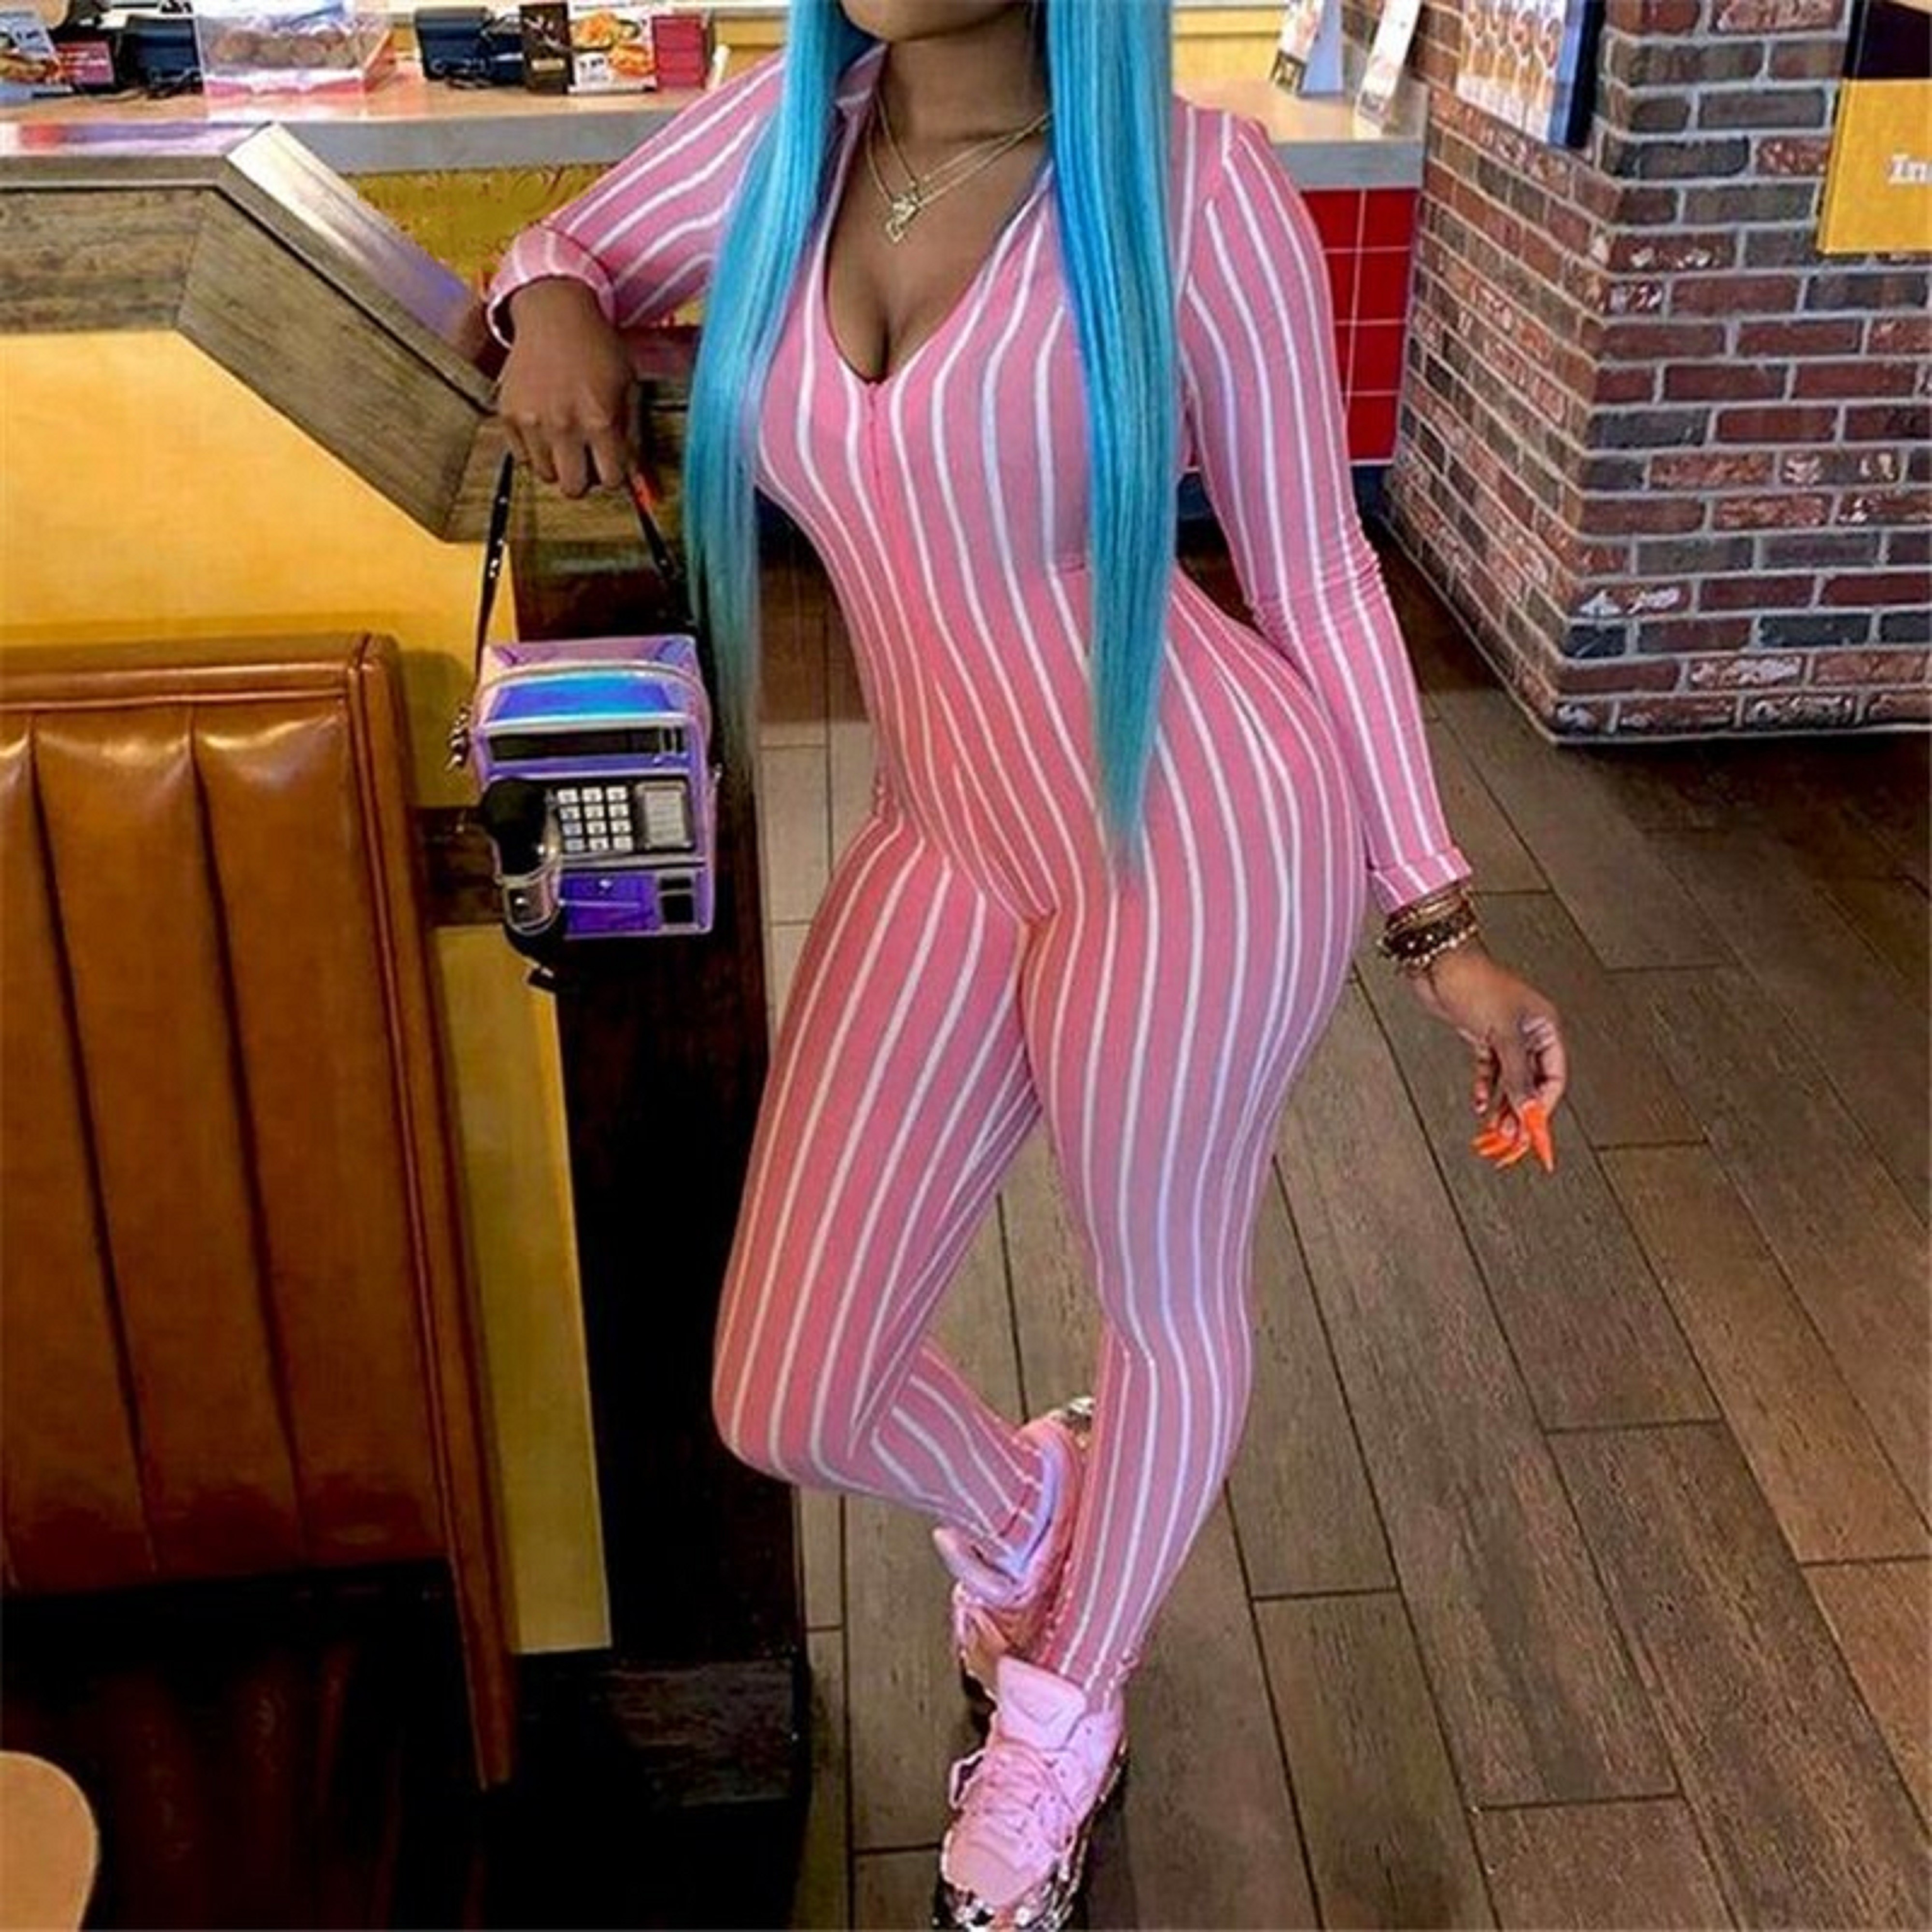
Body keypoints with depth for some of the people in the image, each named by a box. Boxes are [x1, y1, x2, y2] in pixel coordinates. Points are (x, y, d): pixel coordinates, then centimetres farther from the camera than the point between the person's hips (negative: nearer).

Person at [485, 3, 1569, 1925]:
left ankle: (1069, 1706, 48)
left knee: (1167, 1307, 17)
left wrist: (1438, 925, -2)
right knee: (784, 1401, 7)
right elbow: (571, 248, 20)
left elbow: (1316, 576, -5)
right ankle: (1015, 1502, 45)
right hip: (944, 846, 5)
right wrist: (554, 309, -6)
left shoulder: (1190, 180, -13)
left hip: (1194, 832, -4)